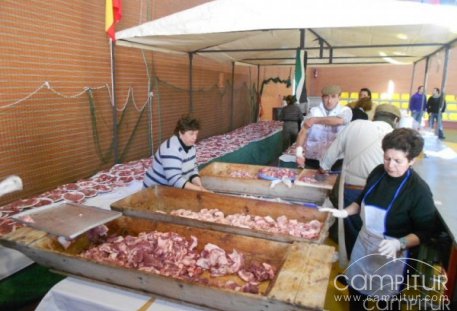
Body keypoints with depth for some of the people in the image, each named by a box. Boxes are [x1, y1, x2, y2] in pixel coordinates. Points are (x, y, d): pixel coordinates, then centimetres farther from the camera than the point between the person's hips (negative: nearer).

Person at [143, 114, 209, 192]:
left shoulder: (189, 145, -1)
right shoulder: (171, 149, -27)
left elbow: (192, 169, 4)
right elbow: (174, 180, -34)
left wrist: (200, 186, -14)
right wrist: (200, 190, -34)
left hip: (172, 188, 8)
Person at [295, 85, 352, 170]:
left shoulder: (345, 110, 1)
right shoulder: (314, 111, 2)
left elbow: (339, 120, -23)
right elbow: (303, 132, -7)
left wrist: (315, 120, -18)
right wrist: (299, 152, -22)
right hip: (312, 160, 1)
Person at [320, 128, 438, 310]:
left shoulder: (419, 191, -23)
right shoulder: (378, 172, -7)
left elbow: (425, 232, -17)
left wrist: (399, 243, -32)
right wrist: (344, 212, -6)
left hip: (391, 254, -5)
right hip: (364, 244, 5)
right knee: (355, 289, 23)